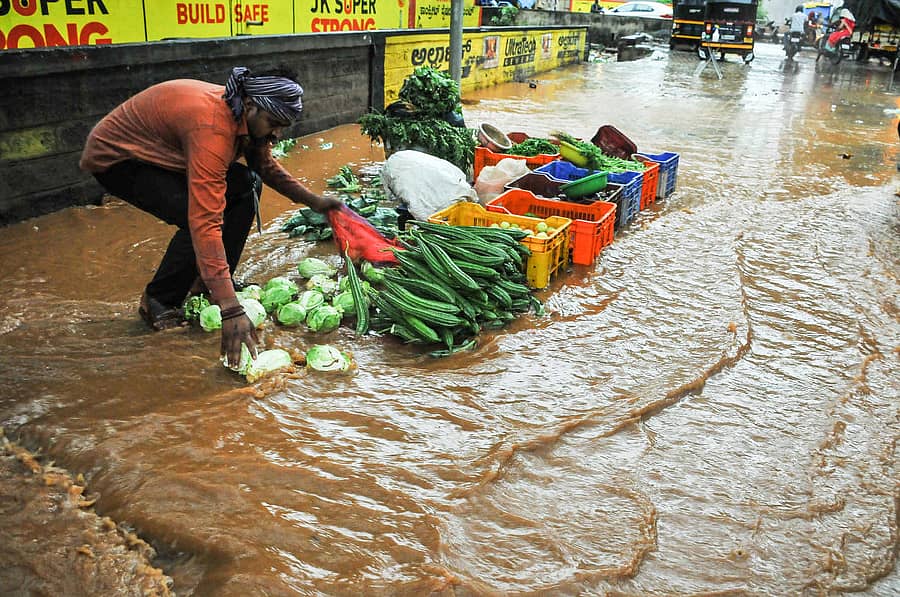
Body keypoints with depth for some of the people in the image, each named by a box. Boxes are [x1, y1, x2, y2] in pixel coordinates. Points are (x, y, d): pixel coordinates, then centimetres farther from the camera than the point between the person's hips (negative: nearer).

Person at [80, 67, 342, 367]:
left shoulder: (246, 115, -10)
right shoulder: (213, 128, -38)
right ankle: (158, 302, -7)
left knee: (246, 185, -2)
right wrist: (230, 311, -49)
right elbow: (204, 223, -45)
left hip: (154, 151, 9)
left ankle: (207, 282, 7)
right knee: (198, 215, -29)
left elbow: (266, 166, 13)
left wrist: (313, 200, 2)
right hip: (113, 158, -9)